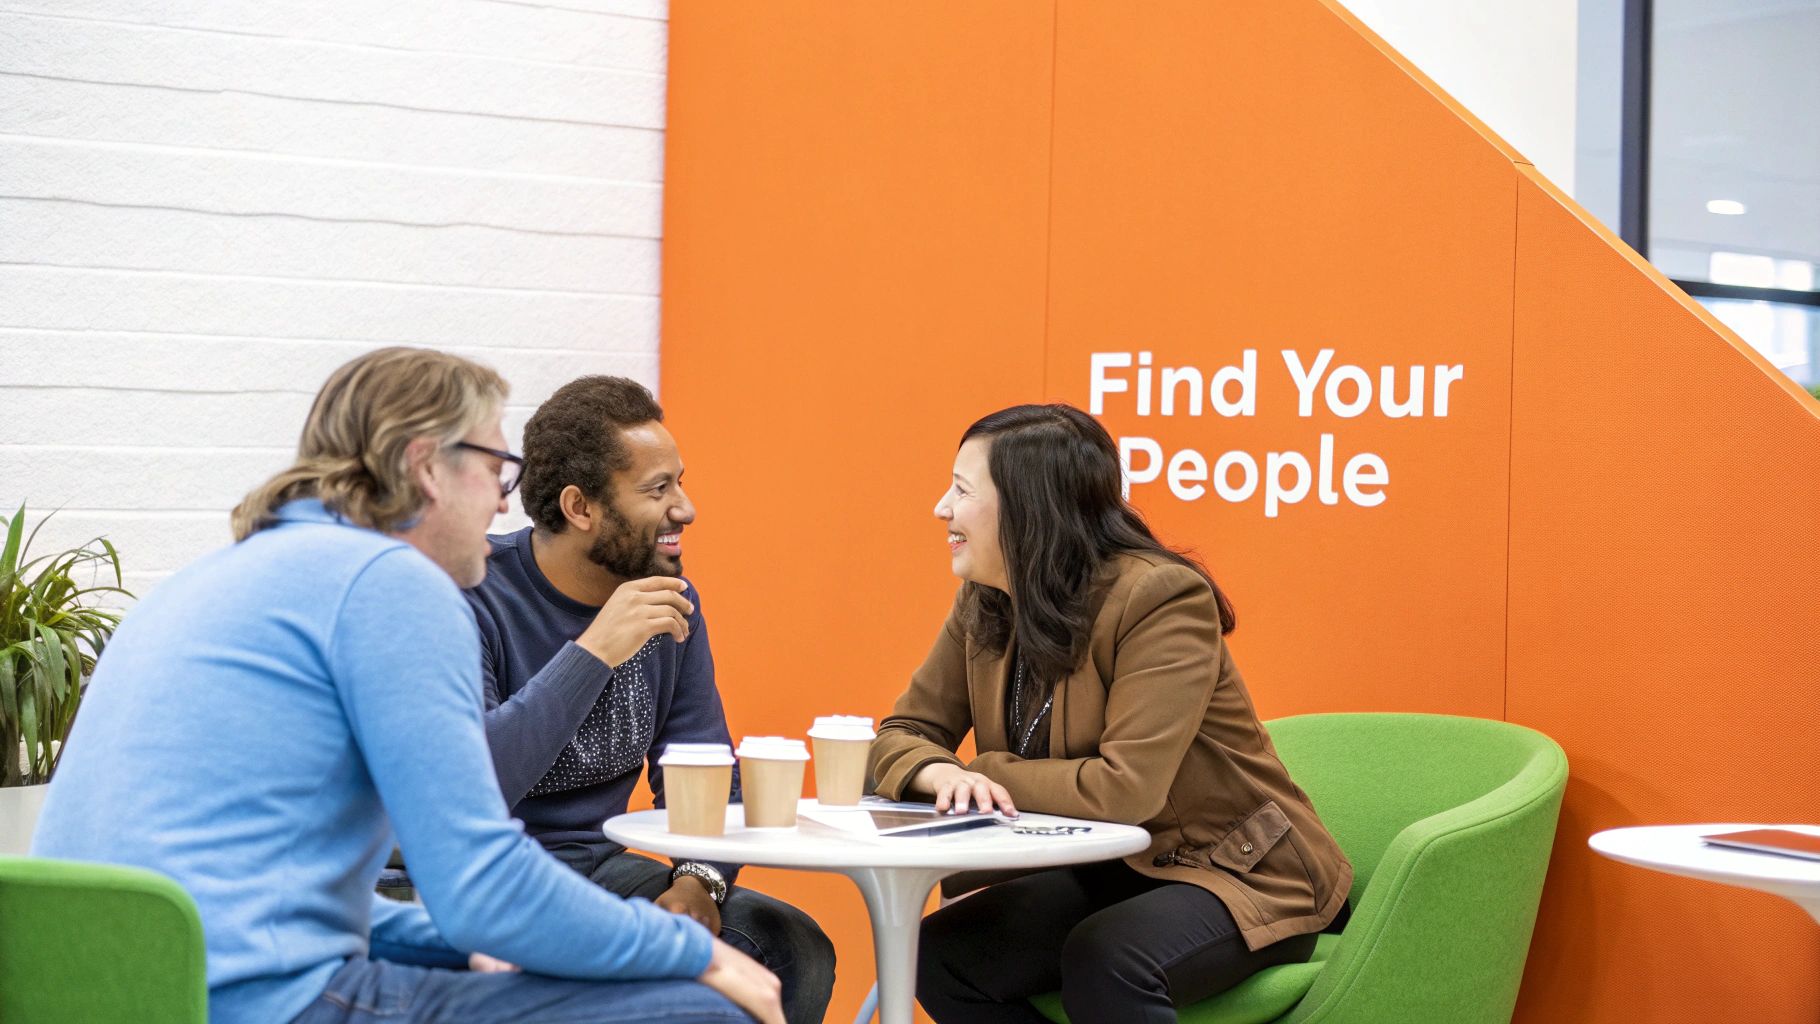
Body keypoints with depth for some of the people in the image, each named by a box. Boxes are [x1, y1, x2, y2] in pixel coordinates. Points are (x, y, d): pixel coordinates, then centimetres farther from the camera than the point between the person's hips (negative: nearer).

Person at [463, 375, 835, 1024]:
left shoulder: (668, 598, 4)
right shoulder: (476, 598, -17)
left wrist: (697, 880, -13)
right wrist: (594, 652, -32)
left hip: (600, 867, 7)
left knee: (795, 951, -13)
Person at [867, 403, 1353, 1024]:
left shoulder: (1163, 597, -23)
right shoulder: (983, 607, 0)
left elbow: (1127, 786, -30)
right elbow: (903, 734, 3)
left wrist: (986, 774, -19)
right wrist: (939, 773, -21)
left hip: (1240, 877, -7)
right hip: (1107, 871, 7)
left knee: (1104, 961, -36)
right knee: (940, 954, -15)